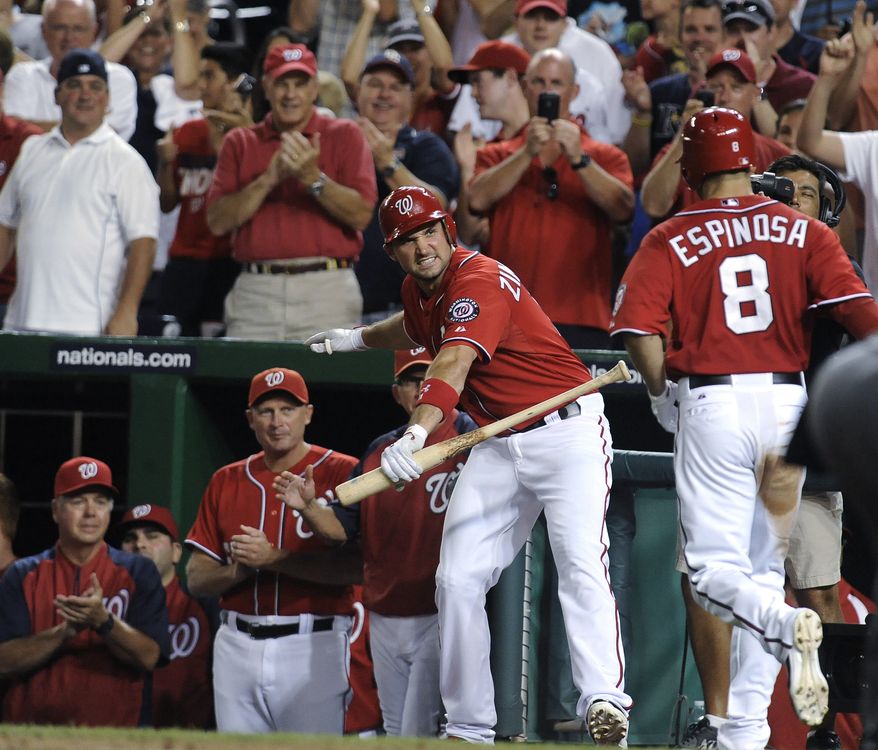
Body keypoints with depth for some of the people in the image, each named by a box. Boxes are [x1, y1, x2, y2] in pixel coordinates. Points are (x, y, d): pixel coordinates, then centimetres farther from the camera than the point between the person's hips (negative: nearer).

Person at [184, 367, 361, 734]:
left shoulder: (341, 473, -2)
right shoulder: (226, 482, 14)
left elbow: (356, 566, -14)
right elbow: (196, 579, 11)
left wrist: (272, 558, -18)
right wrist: (239, 568, -10)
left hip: (313, 646, -5)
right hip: (237, 646, 5)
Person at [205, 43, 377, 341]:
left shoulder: (345, 135, 7)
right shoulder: (240, 143, 13)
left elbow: (361, 214, -3)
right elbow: (218, 222, 3)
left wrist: (312, 178, -16)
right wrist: (268, 179, -9)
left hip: (326, 291, -2)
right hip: (256, 291, 2)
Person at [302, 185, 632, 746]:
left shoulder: (480, 281, -21)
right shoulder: (419, 290, 7)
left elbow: (453, 363, -39)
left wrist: (418, 432, -54)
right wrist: (358, 339, 46)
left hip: (566, 432, -9)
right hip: (497, 444, 9)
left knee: (580, 563, -25)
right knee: (458, 580, -2)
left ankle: (605, 703, -36)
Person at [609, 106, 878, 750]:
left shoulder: (671, 240, 1)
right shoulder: (802, 231, 6)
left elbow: (639, 328, -12)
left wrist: (664, 395, 4)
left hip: (711, 405, -3)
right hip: (789, 401, 3)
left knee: (714, 571, 0)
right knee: (765, 567, 12)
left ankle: (785, 625, -32)